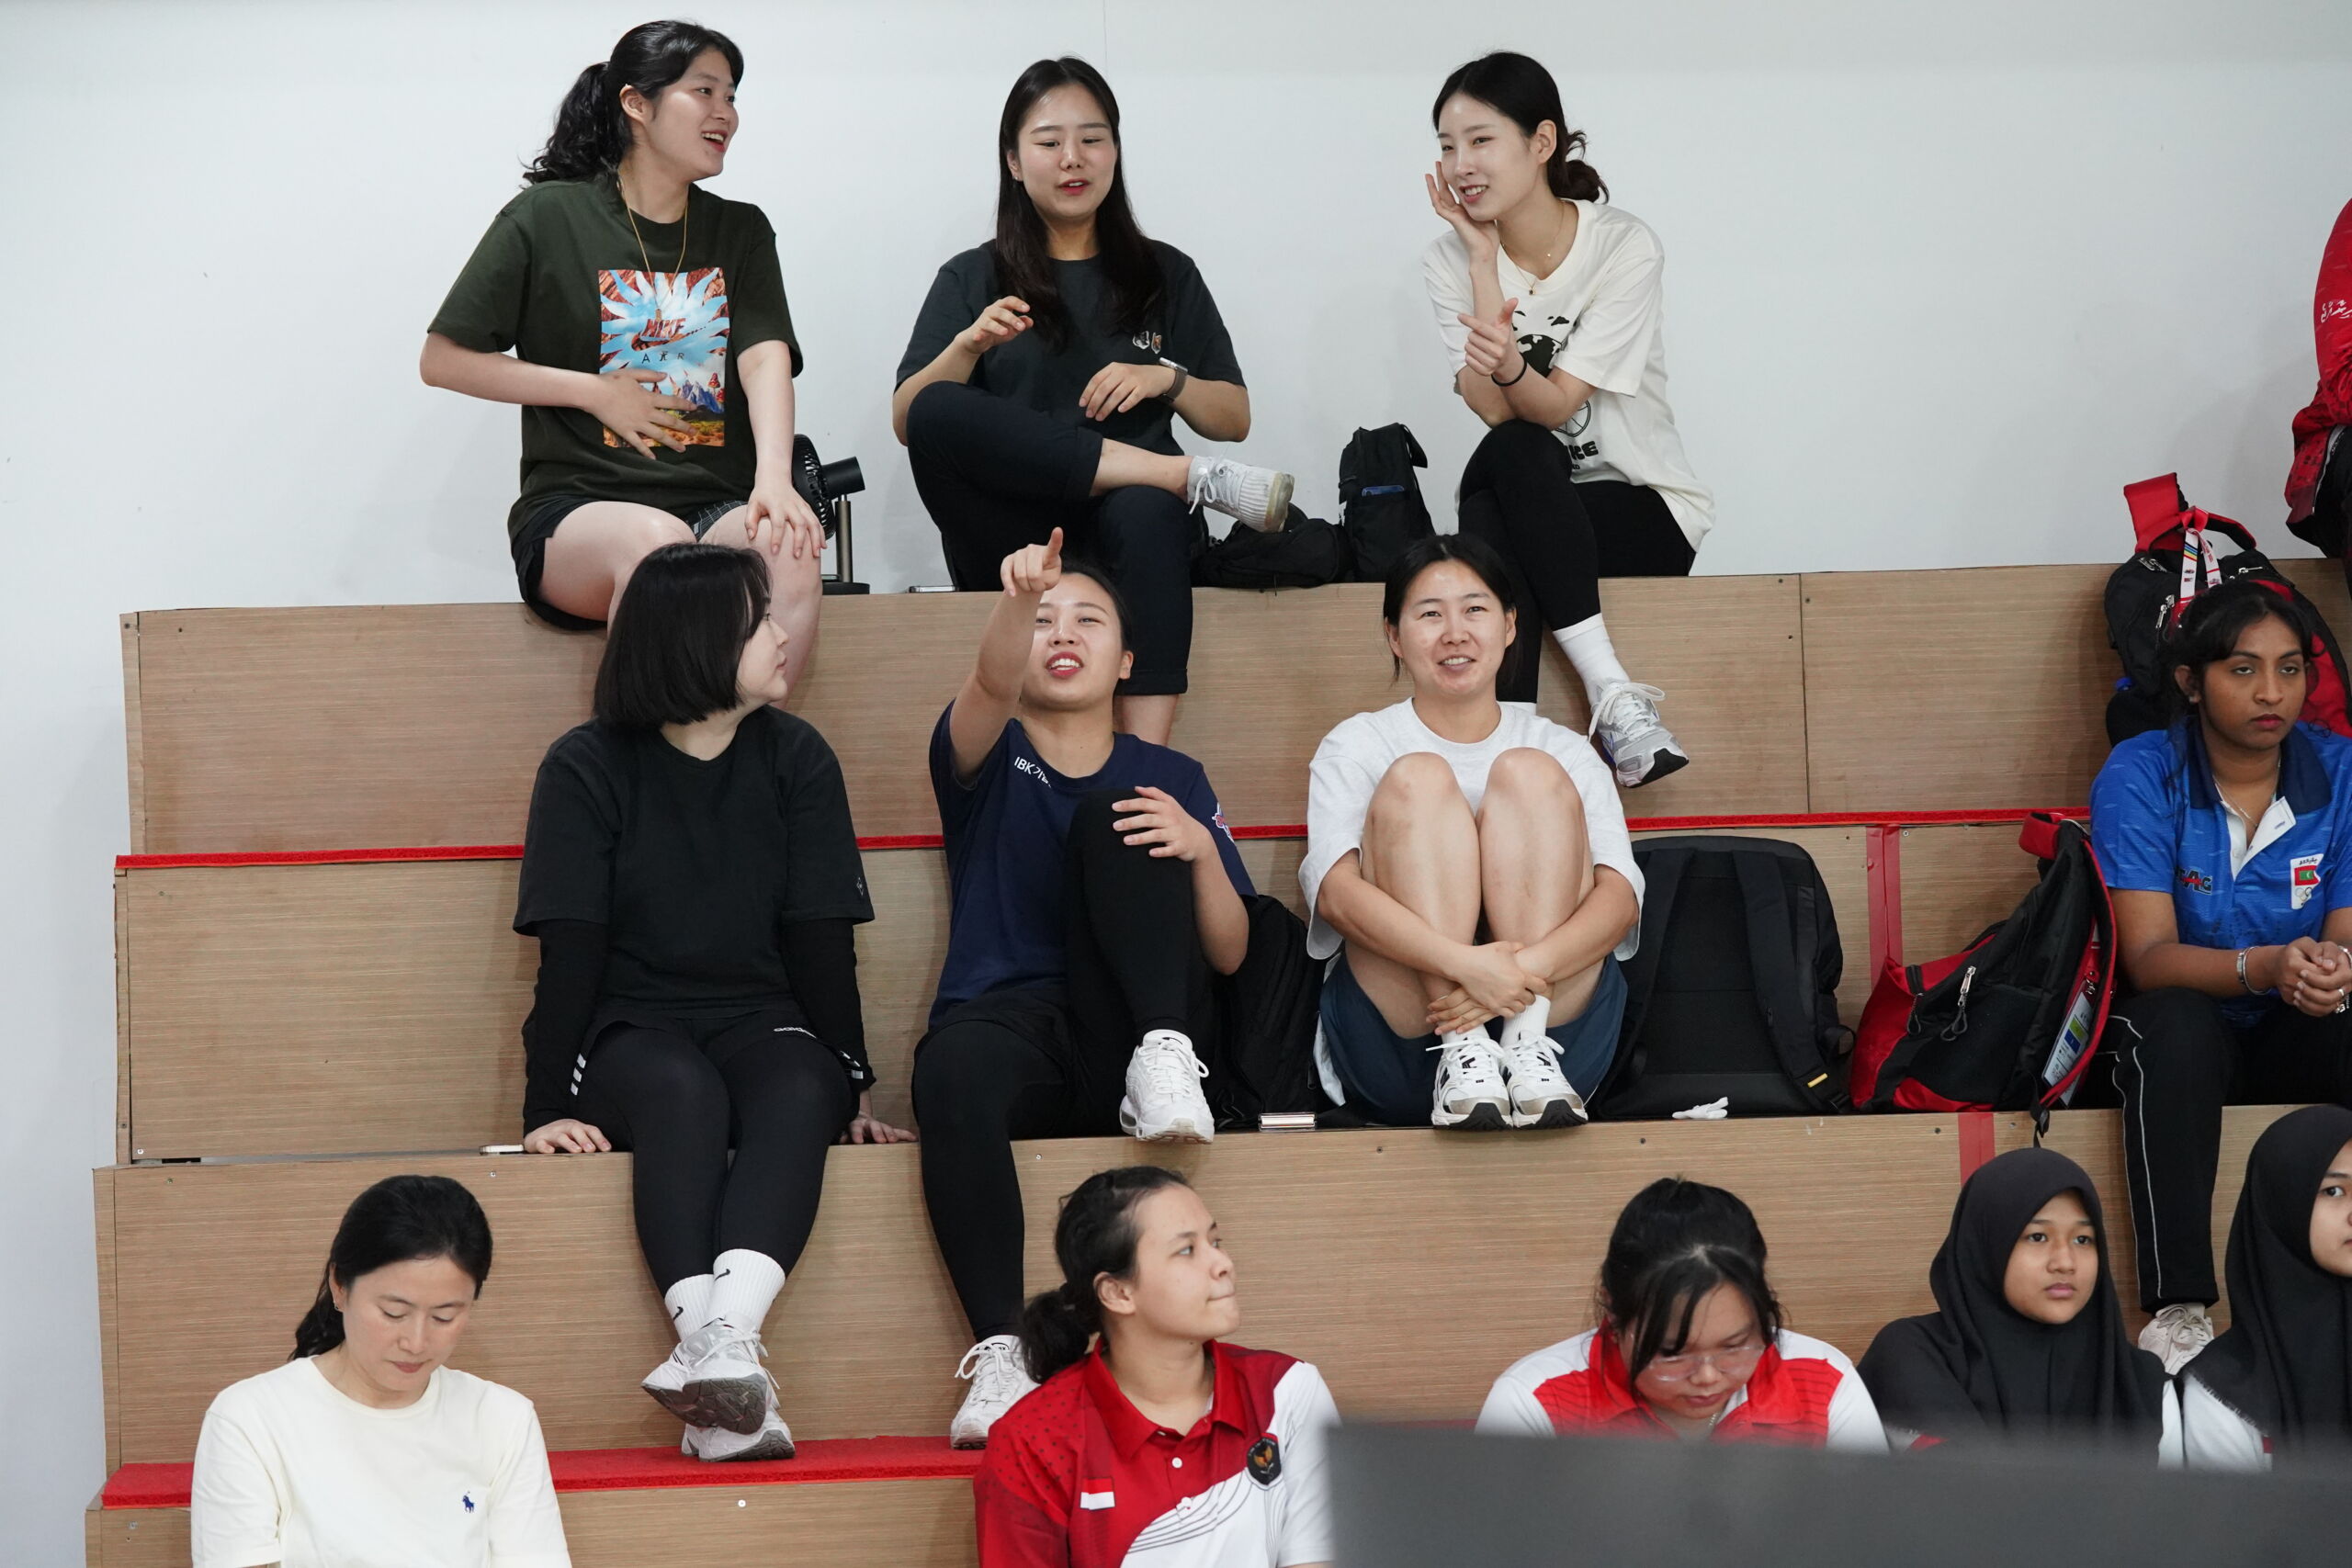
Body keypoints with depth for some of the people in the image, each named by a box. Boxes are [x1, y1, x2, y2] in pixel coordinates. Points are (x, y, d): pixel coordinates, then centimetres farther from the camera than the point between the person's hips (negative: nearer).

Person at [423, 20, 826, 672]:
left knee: (785, 548, -33)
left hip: (719, 507, 3)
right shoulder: (548, 218, 6)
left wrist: (774, 478, -20)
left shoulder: (741, 232, 17)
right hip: (578, 511, -3)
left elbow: (765, 358, 0)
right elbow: (442, 360, 6)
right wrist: (597, 392, -1)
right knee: (654, 540, -38)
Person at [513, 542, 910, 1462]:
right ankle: (725, 1374, -54)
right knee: (681, 1091, -38)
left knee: (800, 1093, -34)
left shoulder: (795, 759, 7)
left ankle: (723, 1334, -56)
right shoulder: (587, 769, -1)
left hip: (761, 1029, 2)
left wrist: (856, 1089, -4)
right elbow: (571, 949, -7)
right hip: (632, 1037, -2)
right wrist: (548, 1107, -16)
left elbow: (820, 938, 4)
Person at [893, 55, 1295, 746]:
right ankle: (1195, 478, -25)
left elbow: (1234, 420, 17)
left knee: (1146, 512, -38)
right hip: (1008, 533, 0)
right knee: (940, 410, -30)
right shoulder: (972, 280, 15)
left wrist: (1166, 379, -2)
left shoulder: (1166, 275, 18)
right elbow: (908, 421, 5)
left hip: (1131, 521, 0)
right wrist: (968, 346, -13)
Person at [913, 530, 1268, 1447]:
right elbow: (990, 687, -13)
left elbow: (1230, 955, 11)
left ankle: (1162, 1059, -34)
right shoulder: (986, 759, 14)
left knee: (1111, 818, -17)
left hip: (1122, 1048, 1)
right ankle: (1000, 1352, -46)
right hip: (1009, 1022, -1)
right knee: (953, 1071, -39)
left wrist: (1202, 850, -10)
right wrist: (1016, 599, -36)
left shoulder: (1171, 780, 19)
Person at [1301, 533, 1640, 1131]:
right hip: (1399, 1049, -1)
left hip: (1557, 1017, 1)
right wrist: (1465, 963, -27)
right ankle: (1463, 1056, -33)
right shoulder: (1356, 746, 12)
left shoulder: (1563, 751, 16)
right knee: (1417, 779, -16)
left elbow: (1621, 896, -2)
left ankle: (1528, 1046, -29)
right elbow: (1335, 892, -8)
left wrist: (1528, 967, -25)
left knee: (1529, 773, -12)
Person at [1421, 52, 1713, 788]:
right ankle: (1614, 697, -41)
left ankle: (1607, 695, -37)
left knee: (1508, 461, -32)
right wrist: (1484, 261, -16)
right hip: (1527, 505, 2)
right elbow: (1495, 411, -14)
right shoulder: (1449, 260, -1)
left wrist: (1511, 366, -41)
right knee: (1507, 456, -34)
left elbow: (1554, 404, -18)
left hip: (1641, 511, -2)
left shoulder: (1624, 247, -10)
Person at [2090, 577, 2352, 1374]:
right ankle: (2178, 1310, -42)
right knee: (2174, 1024, -37)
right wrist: (2263, 968, -41)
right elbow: (2149, 957, -21)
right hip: (2182, 1036, -2)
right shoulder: (2142, 775, -12)